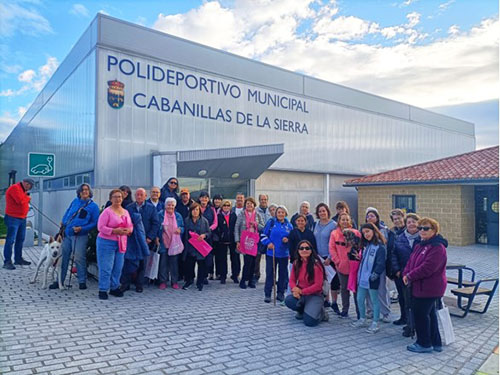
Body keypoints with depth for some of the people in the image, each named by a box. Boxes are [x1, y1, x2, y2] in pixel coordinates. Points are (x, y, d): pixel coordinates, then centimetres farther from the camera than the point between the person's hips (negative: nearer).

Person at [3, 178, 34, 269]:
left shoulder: (23, 190, 18)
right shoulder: (15, 188, -13)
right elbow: (20, 200, -23)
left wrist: (26, 196, 0)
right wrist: (28, 197, -5)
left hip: (22, 218, 10)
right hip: (13, 218, -9)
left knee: (20, 240, 15)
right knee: (10, 240, -7)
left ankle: (18, 259, 24)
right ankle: (7, 261, -4)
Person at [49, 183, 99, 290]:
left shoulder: (93, 206, -3)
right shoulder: (75, 201, 11)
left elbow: (94, 223, -5)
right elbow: (68, 212, 24)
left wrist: (82, 228, -15)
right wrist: (63, 222, 11)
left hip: (80, 236, -5)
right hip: (67, 233, 5)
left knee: (79, 258, -6)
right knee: (63, 257, 9)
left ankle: (82, 281, 8)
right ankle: (59, 281, 21)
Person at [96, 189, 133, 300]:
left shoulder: (125, 212, 12)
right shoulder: (107, 211, -6)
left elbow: (131, 226, 16)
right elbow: (100, 227, -12)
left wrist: (128, 230, -7)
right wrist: (114, 231, -22)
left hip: (121, 243, 6)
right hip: (106, 242, -6)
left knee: (118, 267, 9)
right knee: (106, 268, -3)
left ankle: (114, 287, 23)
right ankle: (103, 290, 8)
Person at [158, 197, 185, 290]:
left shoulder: (178, 216, 10)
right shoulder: (160, 215, 2)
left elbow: (183, 227, 13)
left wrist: (180, 230, -9)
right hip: (163, 243, -2)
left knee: (174, 262, 4)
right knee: (163, 262, 1)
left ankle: (174, 282, 13)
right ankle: (163, 281, 11)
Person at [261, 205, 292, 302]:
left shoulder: (289, 225, 6)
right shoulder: (271, 222, 0)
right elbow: (264, 234, 2)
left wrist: (288, 240, -7)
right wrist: (268, 243, -11)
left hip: (284, 254, 2)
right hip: (271, 253, -2)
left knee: (283, 274, 9)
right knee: (270, 273, 0)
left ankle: (281, 293, 22)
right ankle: (267, 294, 9)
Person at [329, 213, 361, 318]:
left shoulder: (356, 233, -2)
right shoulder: (334, 233, 0)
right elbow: (332, 248, 0)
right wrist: (337, 261, -6)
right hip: (341, 266, 1)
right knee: (344, 288, 12)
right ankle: (345, 309, 23)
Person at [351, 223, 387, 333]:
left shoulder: (380, 246, -12)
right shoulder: (366, 245, 15)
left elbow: (381, 263, -17)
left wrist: (376, 273, -22)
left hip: (372, 279, -8)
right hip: (362, 277, 8)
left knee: (374, 300, 5)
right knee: (360, 299, 12)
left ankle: (375, 323, 16)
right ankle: (362, 319, 29)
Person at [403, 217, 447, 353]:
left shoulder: (438, 247, -18)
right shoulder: (419, 245, 13)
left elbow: (427, 268, -26)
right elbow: (411, 261, 11)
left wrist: (410, 276, -18)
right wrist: (406, 274, -8)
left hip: (429, 288, -9)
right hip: (419, 286, 10)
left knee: (420, 314, -1)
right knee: (429, 314, 17)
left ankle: (424, 344, 15)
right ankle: (435, 343, 30)